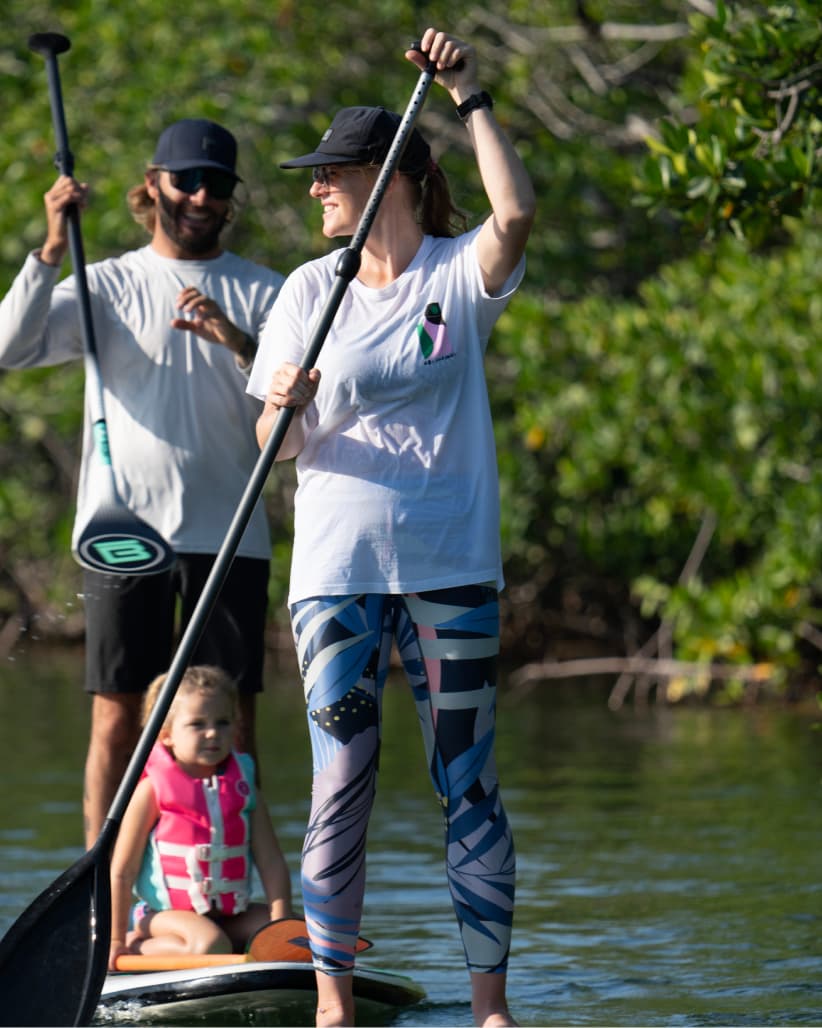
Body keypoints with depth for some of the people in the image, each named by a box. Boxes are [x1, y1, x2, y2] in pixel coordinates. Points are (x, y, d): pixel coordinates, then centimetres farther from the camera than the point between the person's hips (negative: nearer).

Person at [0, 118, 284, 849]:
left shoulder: (265, 294, 10)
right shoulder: (106, 286, 8)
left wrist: (237, 342, -19)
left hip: (229, 533, 0)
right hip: (124, 530, 0)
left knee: (232, 717, -1)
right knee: (117, 715, -1)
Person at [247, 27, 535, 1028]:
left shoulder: (459, 275, 1)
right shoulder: (310, 290, 6)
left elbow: (516, 212, -22)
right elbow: (276, 445, 3)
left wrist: (468, 95, -18)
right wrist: (284, 410, -20)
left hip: (451, 566, -1)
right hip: (338, 567, 1)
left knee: (468, 785, 2)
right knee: (341, 786, -3)